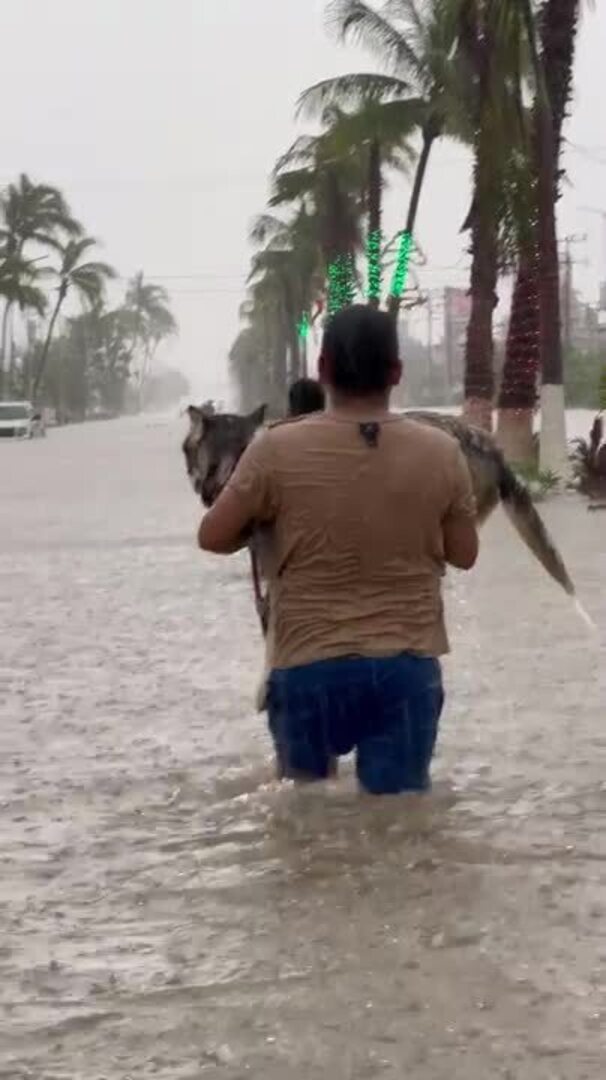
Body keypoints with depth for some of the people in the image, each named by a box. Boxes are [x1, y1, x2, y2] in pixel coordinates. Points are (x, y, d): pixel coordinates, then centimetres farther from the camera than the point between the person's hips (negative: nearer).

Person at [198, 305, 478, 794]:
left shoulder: (278, 449, -8)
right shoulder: (440, 452, -3)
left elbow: (213, 537, 0)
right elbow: (464, 554, 8)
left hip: (310, 665, 0)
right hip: (408, 666, 1)